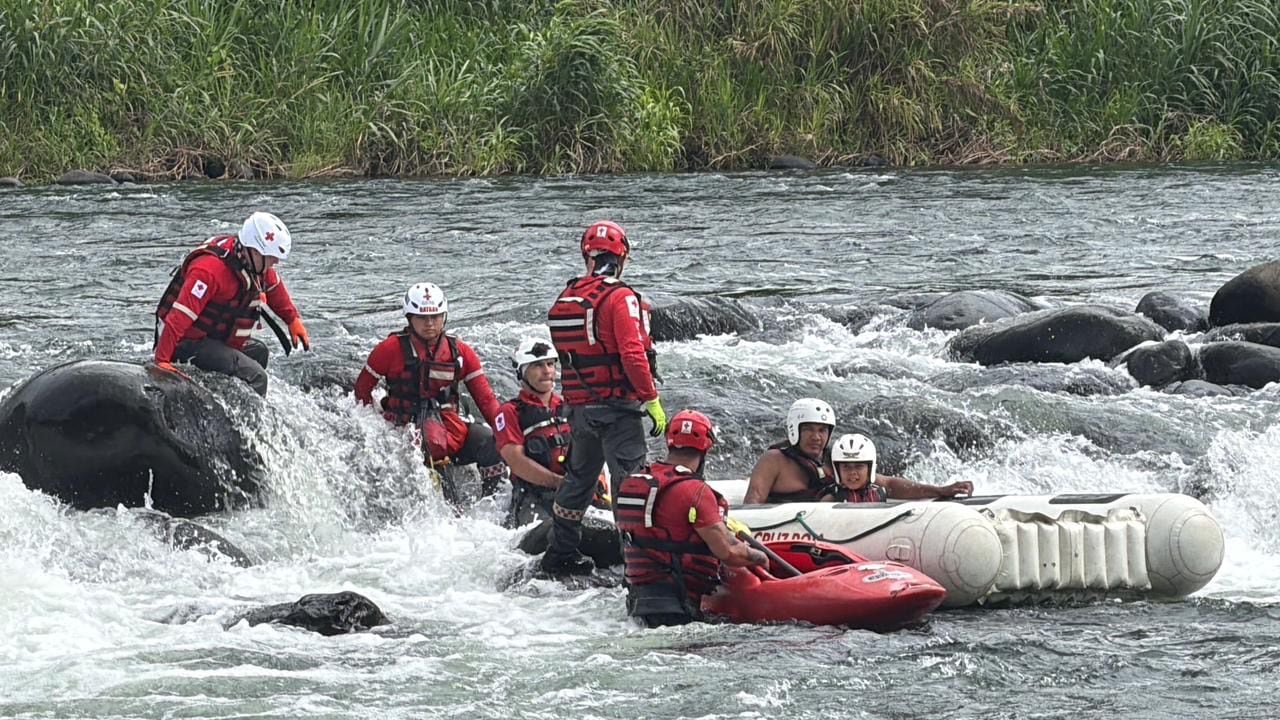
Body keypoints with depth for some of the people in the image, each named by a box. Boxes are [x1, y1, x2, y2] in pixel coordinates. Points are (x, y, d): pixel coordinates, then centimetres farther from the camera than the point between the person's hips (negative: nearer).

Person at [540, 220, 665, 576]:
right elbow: (633, 354, -21)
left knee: (579, 477, 21)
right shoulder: (620, 297, -14)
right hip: (617, 406, -7)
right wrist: (652, 400, -15)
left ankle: (560, 554, 29)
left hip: (580, 408, 7)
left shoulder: (565, 299, 8)